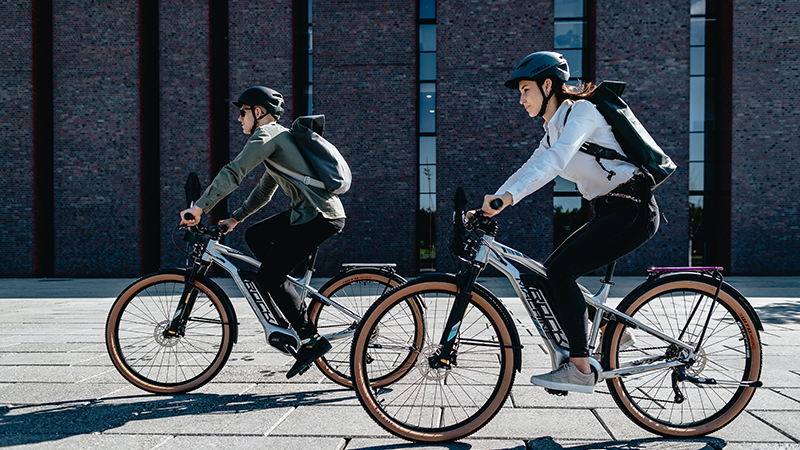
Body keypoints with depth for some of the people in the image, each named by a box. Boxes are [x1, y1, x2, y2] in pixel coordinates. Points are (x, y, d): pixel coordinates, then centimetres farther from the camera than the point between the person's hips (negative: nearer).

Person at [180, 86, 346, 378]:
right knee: (255, 236, 19)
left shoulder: (267, 134, -6)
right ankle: (295, 307, 17)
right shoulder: (278, 137, 26)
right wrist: (235, 218, 28)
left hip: (319, 217, -10)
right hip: (314, 212, 10)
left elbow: (233, 173, -17)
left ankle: (311, 339, 0)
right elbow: (265, 190, 31)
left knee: (267, 277, -5)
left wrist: (199, 208, -14)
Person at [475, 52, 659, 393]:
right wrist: (488, 206, 3)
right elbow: (529, 169, 14)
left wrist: (508, 196, -40)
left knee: (561, 271, -19)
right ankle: (572, 356, 12)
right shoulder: (553, 129, 16)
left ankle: (581, 370, -13)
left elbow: (555, 161, -29)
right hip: (608, 212, 9)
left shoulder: (581, 110, -12)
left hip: (632, 211, -9)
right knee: (547, 275, 3)